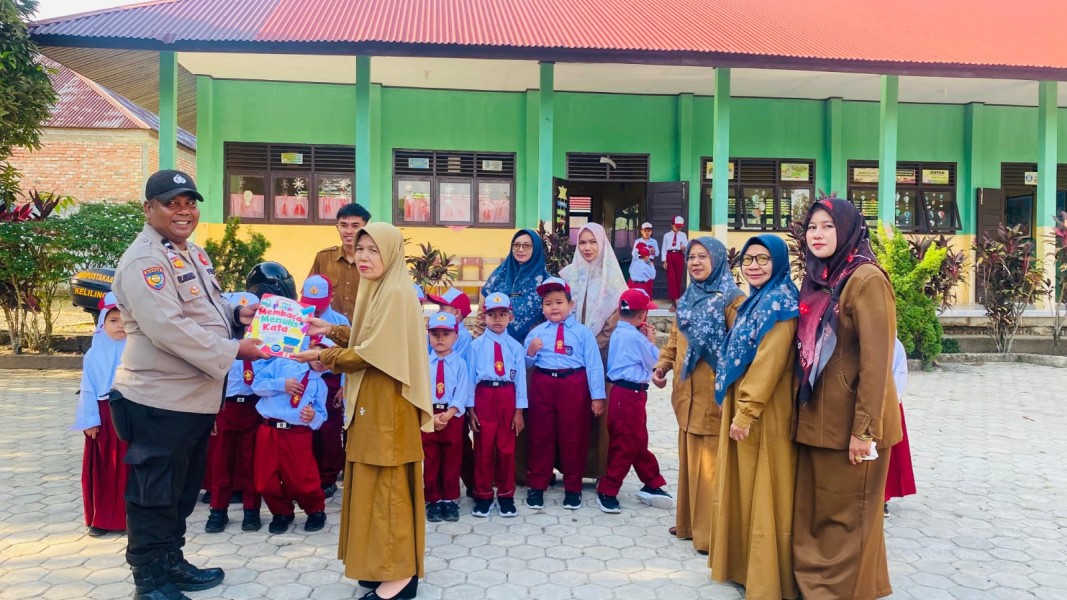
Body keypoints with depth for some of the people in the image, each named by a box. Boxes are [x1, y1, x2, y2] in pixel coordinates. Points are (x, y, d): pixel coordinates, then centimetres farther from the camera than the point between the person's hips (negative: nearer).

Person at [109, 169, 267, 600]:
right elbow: (168, 328, -27)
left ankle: (172, 564, 35)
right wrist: (232, 350, -23)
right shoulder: (144, 261, -17)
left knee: (183, 489, 20)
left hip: (198, 396, 10)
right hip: (160, 400, -9)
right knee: (154, 493, 4)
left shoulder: (194, 254, 13)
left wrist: (237, 315, 2)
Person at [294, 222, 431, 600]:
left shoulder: (396, 293, -16)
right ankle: (386, 566, 23)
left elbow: (375, 353, -19)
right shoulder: (376, 291, 14)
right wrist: (332, 330, 11)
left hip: (387, 404, -10)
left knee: (387, 485, -3)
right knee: (374, 485, 13)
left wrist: (322, 356, -12)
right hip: (371, 401, 10)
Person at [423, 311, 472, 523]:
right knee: (430, 461, 7)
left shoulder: (460, 363, -2)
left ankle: (449, 499, 19)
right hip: (427, 416, 1)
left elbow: (461, 395, -8)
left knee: (452, 461, 7)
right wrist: (431, 416, -17)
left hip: (453, 416, -1)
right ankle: (433, 500, 18)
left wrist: (447, 415, -20)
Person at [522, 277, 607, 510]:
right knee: (540, 437, 10)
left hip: (574, 387, -2)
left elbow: (594, 364, -4)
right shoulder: (536, 332, 5)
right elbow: (526, 364, 8)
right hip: (542, 386, 2)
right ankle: (537, 486, 23)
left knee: (573, 438, 7)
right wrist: (530, 352, -14)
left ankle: (573, 488, 22)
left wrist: (597, 396, -8)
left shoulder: (583, 332, -1)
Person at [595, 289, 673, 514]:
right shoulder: (635, 337, -18)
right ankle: (607, 491, 6)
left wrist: (644, 339, 9)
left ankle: (652, 485, 29)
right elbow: (653, 363, -10)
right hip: (629, 395, -10)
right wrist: (651, 341, 2)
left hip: (622, 392, 10)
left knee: (638, 441, 18)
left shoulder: (618, 333, 11)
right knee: (625, 445, -2)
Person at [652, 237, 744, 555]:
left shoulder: (732, 300, -8)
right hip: (688, 393, 7)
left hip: (715, 394, -7)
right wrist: (661, 366, 2)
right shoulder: (687, 299, 13)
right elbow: (675, 339, 16)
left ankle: (713, 532, 9)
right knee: (690, 459, 14)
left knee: (713, 462, -1)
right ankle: (690, 522, 27)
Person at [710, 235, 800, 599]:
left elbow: (768, 363, -21)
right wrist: (738, 409, 15)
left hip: (763, 412, -9)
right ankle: (745, 562, 29)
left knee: (764, 492, -1)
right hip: (741, 407, 9)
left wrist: (747, 412, -22)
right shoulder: (757, 301, 15)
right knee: (745, 487, 16)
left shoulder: (780, 303, -14)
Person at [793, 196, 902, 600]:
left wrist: (865, 428, -20)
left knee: (846, 517, 6)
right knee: (816, 513, 15)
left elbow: (876, 360, -18)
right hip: (816, 419, 8)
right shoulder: (818, 280, 11)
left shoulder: (866, 280, -14)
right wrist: (803, 410, 13)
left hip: (851, 422, -8)